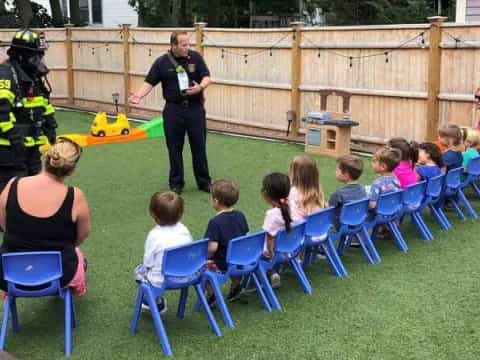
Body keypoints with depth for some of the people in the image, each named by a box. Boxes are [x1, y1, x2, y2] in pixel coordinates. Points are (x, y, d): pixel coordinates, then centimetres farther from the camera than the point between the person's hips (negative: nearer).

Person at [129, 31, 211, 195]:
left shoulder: (195, 57, -1)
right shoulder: (162, 62, -3)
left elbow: (206, 77, -2)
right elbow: (150, 82, -2)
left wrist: (200, 87, -23)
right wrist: (139, 95, -19)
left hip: (195, 108, 0)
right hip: (173, 109, 0)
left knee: (199, 146, 6)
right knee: (174, 148, 6)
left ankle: (204, 182, 18)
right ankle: (176, 183, 19)